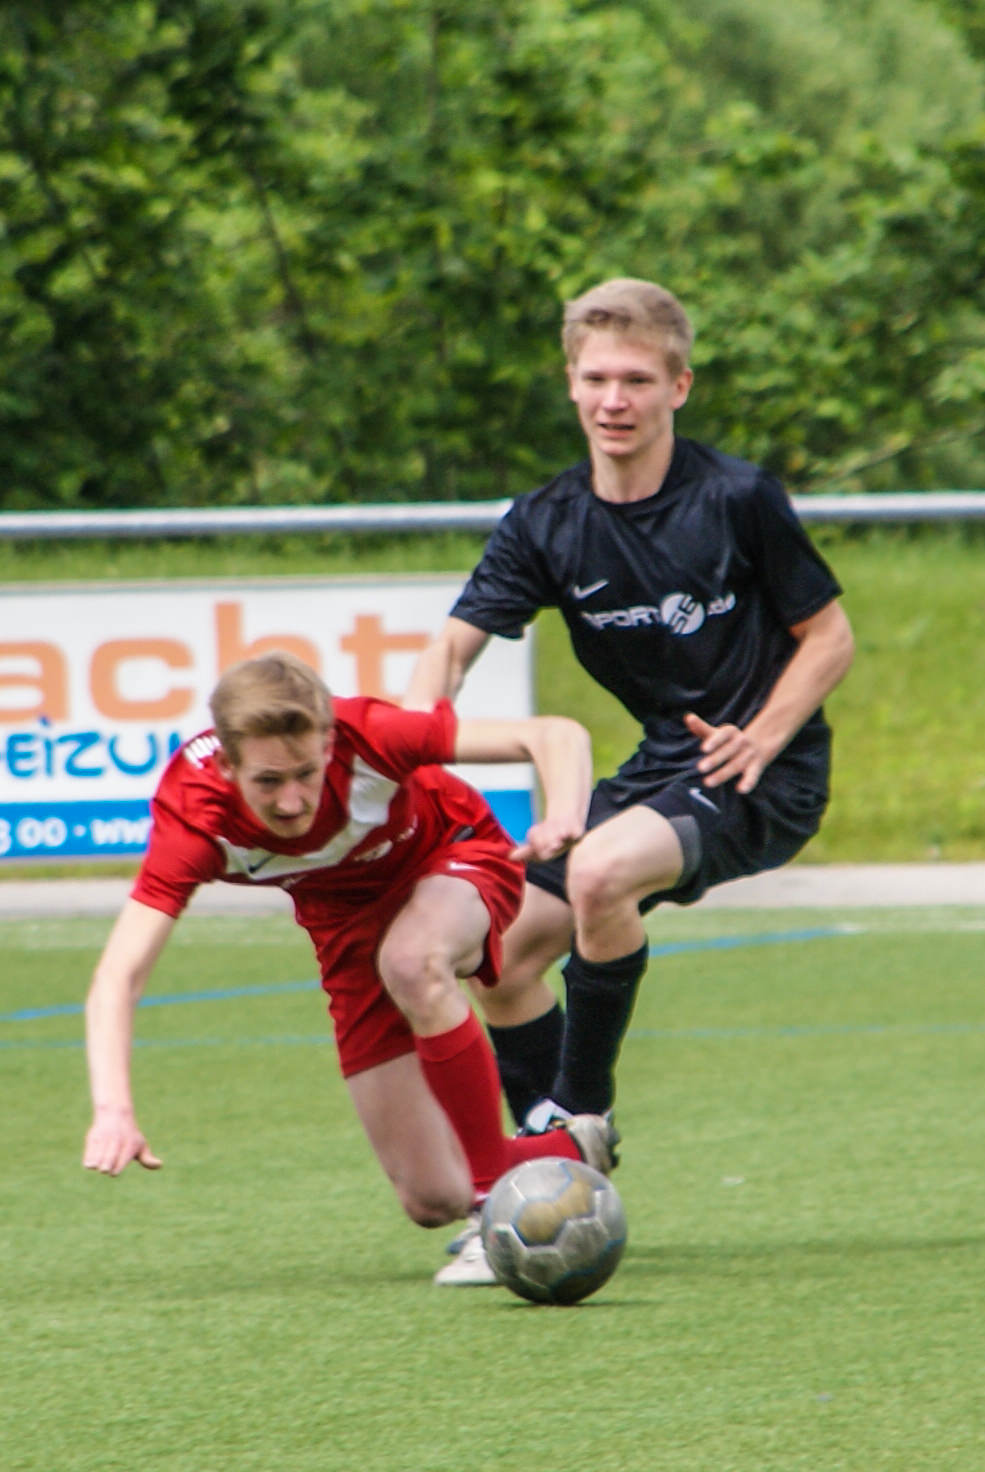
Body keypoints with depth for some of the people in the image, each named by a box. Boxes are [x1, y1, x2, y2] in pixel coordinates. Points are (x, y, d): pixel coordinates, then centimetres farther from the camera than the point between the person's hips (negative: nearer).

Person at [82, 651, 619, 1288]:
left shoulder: (367, 738, -35)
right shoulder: (194, 814, -32)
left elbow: (558, 736, -31)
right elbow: (117, 978, -37)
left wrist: (564, 820, -52)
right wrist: (114, 1109, -53)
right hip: (348, 925, 2)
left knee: (412, 961, -40)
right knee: (434, 1201, -3)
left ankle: (500, 1203, -26)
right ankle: (575, 1152, 28)